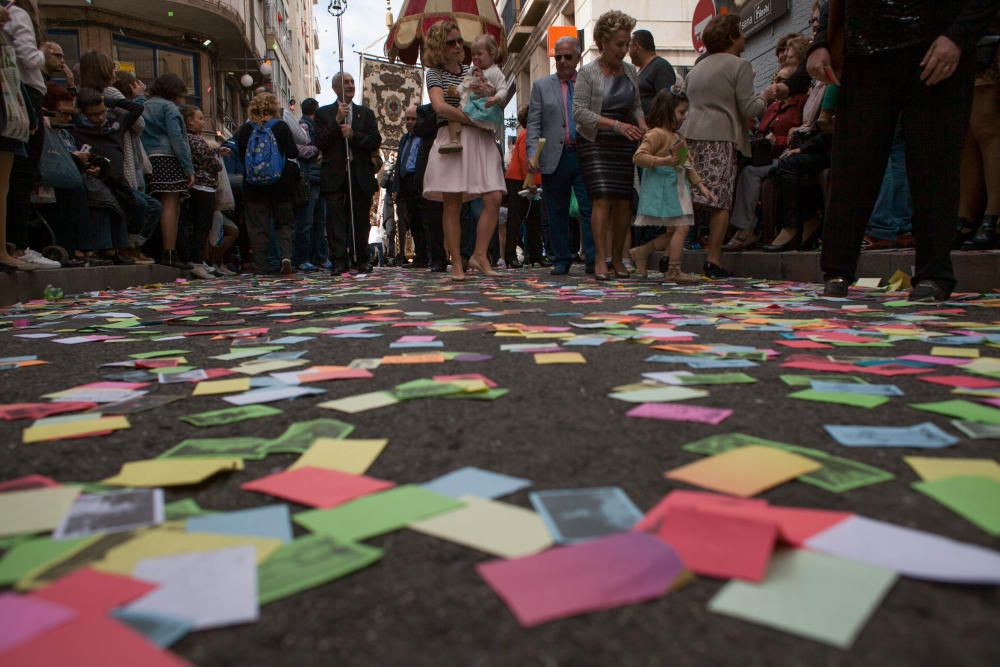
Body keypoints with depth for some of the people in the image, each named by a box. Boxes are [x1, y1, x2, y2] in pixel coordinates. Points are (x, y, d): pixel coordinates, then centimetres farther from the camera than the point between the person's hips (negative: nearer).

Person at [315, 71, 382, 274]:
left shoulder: (366, 113, 15)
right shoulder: (323, 113, 10)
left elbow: (376, 141, 4)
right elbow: (319, 143, -2)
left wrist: (353, 134, -9)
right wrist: (337, 121, -8)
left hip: (361, 175, 2)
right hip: (334, 175, -1)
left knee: (360, 219, 3)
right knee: (336, 219, -6)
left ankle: (362, 260, 11)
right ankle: (339, 261, -4)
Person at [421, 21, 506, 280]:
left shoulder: (472, 71, 20)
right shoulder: (435, 73, 5)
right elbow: (440, 106, -13)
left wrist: (488, 92, -3)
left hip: (481, 140, 5)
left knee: (494, 198, -9)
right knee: (452, 204, -5)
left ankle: (479, 255, -2)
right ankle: (457, 264, 0)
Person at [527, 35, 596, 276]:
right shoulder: (542, 86, 11)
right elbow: (534, 124, 5)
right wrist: (533, 153, -9)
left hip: (585, 155, 0)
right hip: (555, 157, 1)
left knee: (590, 209, -6)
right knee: (557, 212, 6)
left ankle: (592, 260, -2)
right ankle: (561, 260, 15)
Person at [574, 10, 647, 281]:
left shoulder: (630, 71, 13)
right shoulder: (588, 72, -4)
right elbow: (579, 112, -12)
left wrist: (642, 125, -3)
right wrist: (616, 125, -19)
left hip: (624, 143, 5)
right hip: (595, 143, -5)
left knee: (624, 201, 0)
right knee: (602, 197, -16)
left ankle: (617, 258, 10)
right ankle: (600, 259, -12)